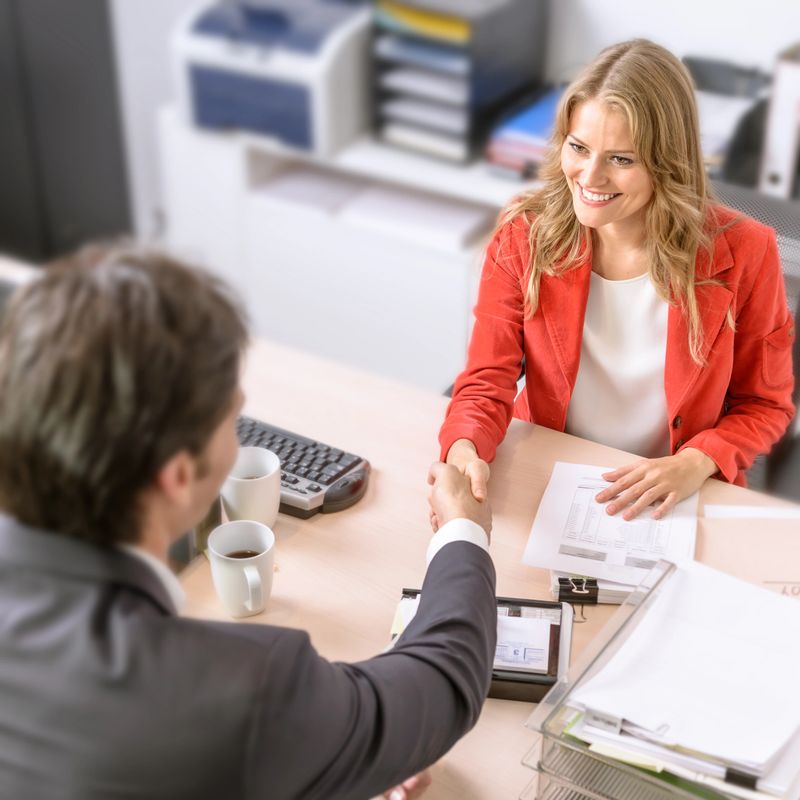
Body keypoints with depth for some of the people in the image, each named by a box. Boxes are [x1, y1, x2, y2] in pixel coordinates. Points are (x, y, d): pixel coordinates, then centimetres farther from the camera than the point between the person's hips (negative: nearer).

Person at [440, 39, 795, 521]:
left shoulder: (742, 254, -10)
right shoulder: (524, 238, -7)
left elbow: (764, 404, 2)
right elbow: (487, 384, -8)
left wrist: (697, 463, -16)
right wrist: (465, 451, -30)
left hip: (673, 506, 0)